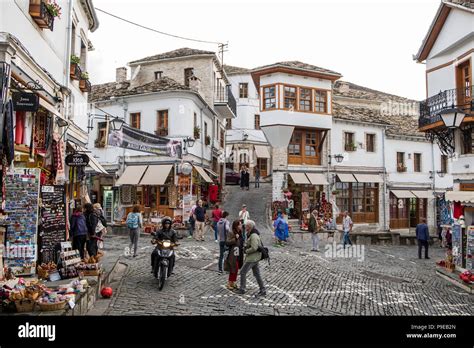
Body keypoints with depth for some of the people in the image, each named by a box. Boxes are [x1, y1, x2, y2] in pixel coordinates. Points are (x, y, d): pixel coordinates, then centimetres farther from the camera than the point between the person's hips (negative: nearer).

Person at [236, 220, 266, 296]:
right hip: (255, 258, 10)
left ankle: (242, 289, 10)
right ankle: (263, 290, 15)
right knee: (256, 274, 12)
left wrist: (246, 251, -14)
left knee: (243, 272, 0)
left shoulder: (253, 236, -20)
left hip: (252, 258, -10)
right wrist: (245, 247, 9)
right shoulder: (252, 234, 13)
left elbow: (254, 248, -27)